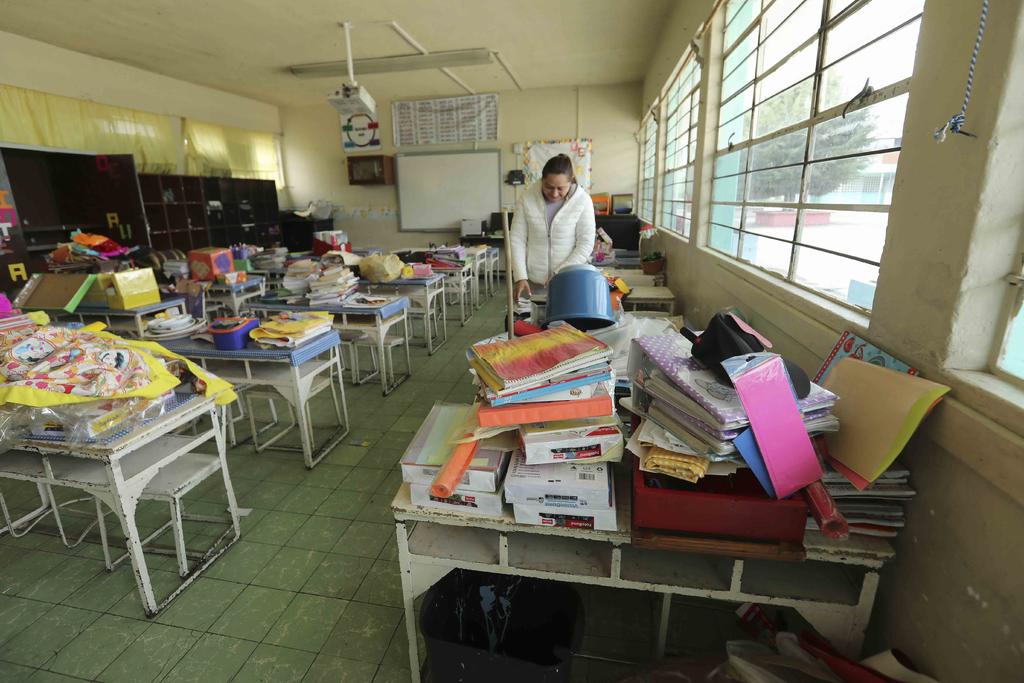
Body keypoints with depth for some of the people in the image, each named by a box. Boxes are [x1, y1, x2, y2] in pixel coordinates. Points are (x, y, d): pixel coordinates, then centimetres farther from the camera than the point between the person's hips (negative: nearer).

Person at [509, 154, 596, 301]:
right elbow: (517, 239, -4)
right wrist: (520, 276, -12)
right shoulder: (527, 198, -6)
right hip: (533, 279, 1)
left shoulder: (582, 200, -9)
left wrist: (560, 274, -16)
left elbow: (586, 244, -9)